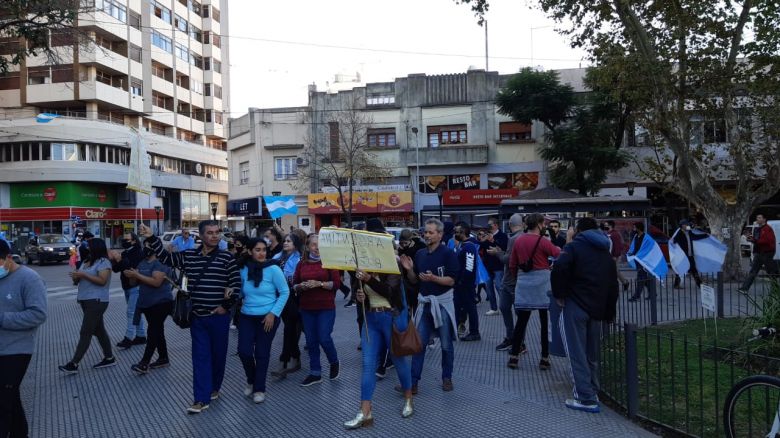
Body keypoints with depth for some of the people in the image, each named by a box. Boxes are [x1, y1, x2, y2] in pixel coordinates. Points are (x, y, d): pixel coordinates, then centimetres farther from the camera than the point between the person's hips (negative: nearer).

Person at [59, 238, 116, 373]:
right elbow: (79, 278, 19)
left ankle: (73, 364, -8)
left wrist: (83, 274, -22)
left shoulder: (103, 262, -11)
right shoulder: (86, 261, 15)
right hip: (86, 301, 9)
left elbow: (102, 281, -21)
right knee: (98, 330, 13)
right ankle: (109, 358, 20)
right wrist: (76, 277, -4)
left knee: (85, 333, -8)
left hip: (96, 301, -9)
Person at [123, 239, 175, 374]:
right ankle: (163, 358, 24)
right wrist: (131, 275, -11)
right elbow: (137, 281, 11)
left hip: (161, 302, -9)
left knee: (153, 332, -9)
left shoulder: (160, 262, -15)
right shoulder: (142, 263, 12)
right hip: (147, 303, 9)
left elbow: (156, 282, -25)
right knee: (157, 331, 15)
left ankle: (144, 363, -9)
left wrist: (137, 275, -24)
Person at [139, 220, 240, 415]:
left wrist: (226, 305, -10)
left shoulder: (226, 257, -6)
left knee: (218, 354, 11)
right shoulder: (188, 256, 4)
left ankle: (214, 388, 31)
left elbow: (236, 283, -6)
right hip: (197, 317, 2)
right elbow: (166, 258, 9)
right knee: (200, 356, 2)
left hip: (219, 316, -2)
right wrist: (152, 238, -1)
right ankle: (202, 398, 5)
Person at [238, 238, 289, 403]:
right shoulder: (244, 270, -1)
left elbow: (285, 292, -9)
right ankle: (251, 380, 27)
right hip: (247, 316, 3)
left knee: (262, 353, 5)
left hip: (267, 317, -3)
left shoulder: (273, 269, -13)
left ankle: (259, 389, 23)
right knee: (244, 351, -3)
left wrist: (273, 313, -13)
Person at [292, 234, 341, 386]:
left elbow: (337, 283, -8)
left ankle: (334, 363, 24)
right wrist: (301, 286, -12)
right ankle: (315, 373, 21)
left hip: (326, 307, -4)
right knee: (311, 341, 8)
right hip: (307, 308, 4)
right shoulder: (302, 263, 6)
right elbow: (294, 284, 10)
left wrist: (319, 284, -19)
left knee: (324, 338, -6)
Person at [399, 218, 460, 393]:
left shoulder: (448, 254, -9)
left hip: (442, 303, -4)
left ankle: (447, 378, 25)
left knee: (446, 344, 9)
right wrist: (409, 269, -8)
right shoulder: (420, 254, 7)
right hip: (424, 302, 4)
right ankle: (413, 381, 7)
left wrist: (433, 278, -27)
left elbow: (451, 280, -14)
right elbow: (414, 281, 11)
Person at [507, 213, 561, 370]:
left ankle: (513, 357, 11)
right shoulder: (542, 241, -12)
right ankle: (545, 359, 11)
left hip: (523, 285, 4)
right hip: (542, 284, -4)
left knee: (521, 321, 10)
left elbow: (512, 265, 8)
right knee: (546, 322, 7)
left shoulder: (518, 241, 4)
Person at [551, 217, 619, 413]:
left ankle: (586, 398, -7)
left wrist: (559, 295, -9)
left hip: (575, 306, -7)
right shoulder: (606, 253, 19)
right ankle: (592, 393, 24)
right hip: (597, 309, 7)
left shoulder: (574, 246, -2)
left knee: (577, 353, -4)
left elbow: (559, 268, -22)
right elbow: (613, 285, 19)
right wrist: (608, 313, 21)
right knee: (592, 354, 17)